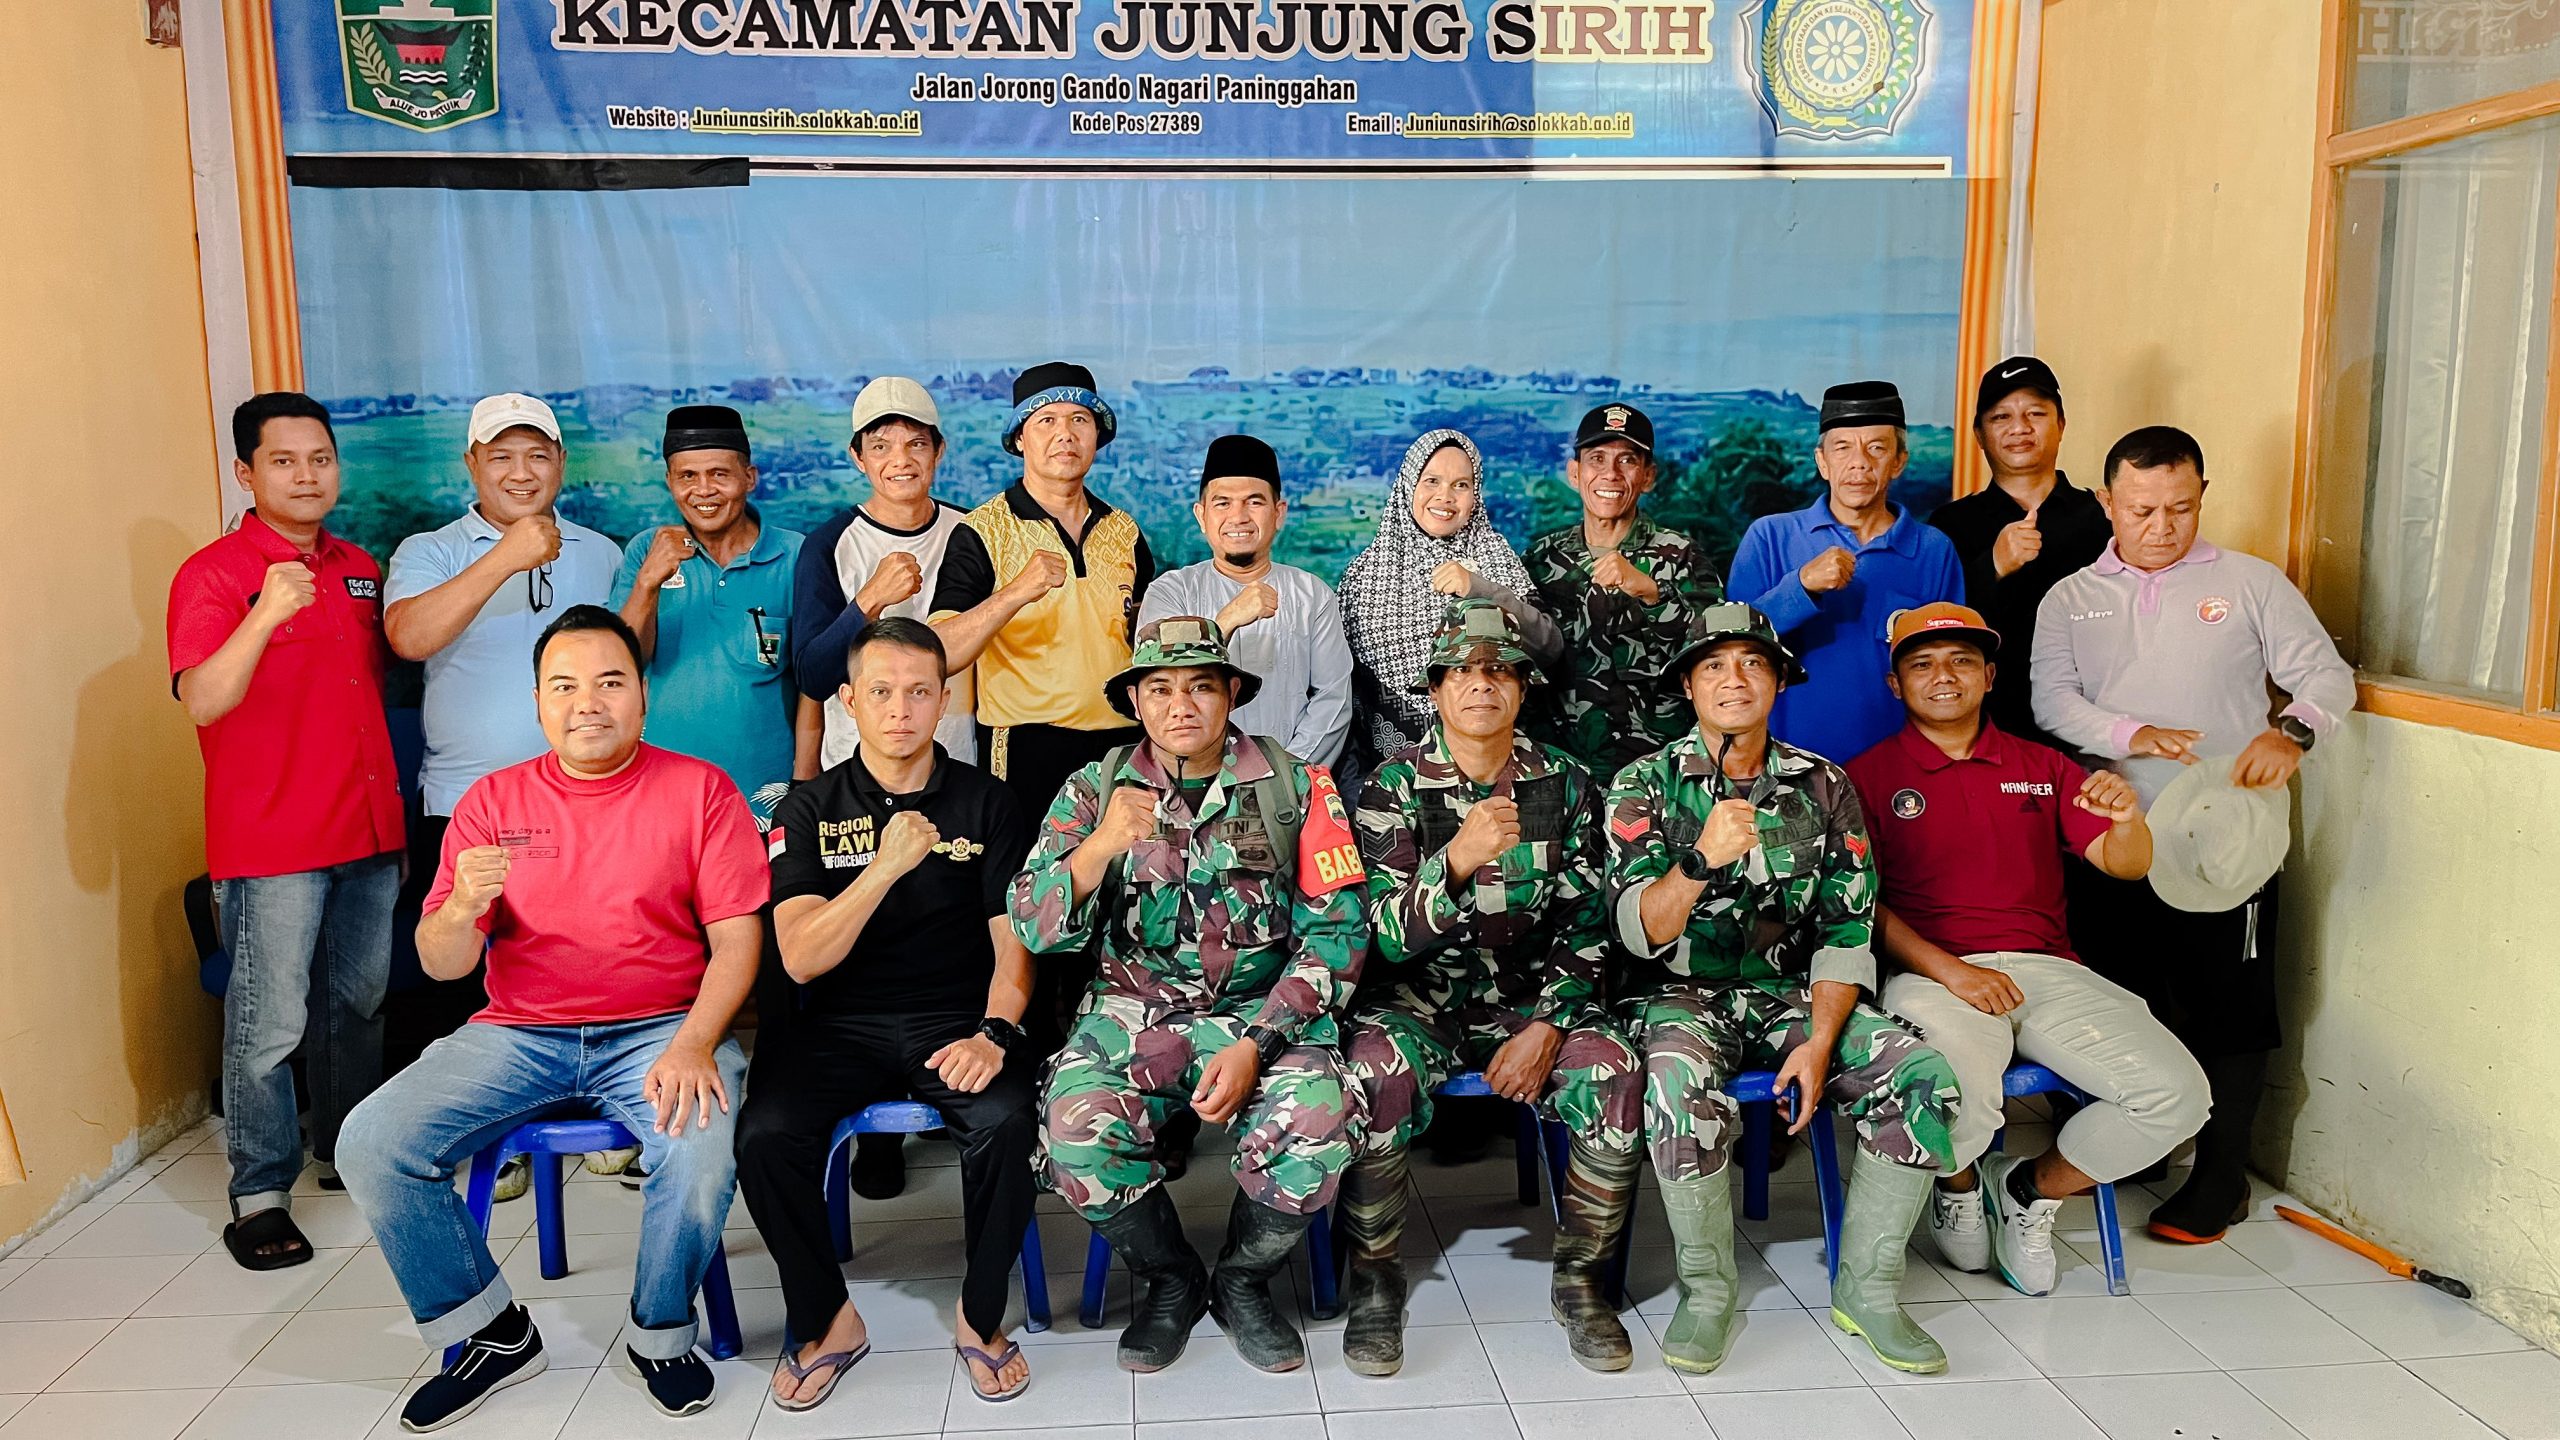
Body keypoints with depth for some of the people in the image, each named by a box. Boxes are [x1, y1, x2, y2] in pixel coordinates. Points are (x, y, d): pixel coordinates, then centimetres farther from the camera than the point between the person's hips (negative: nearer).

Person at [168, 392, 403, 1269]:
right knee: (268, 1023, -3)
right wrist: (267, 614, -36)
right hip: (270, 843, -6)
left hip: (369, 832, 6)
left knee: (359, 1003, 16)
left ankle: (350, 1153, 32)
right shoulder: (214, 573, -8)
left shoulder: (361, 569, 13)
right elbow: (202, 701, -21)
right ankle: (259, 1196, 8)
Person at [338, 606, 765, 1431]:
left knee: (702, 1146, -31)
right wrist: (462, 907, -21)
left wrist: (694, 1046, -21)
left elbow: (736, 940, -5)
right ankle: (492, 1334, 6)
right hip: (518, 1034, 3)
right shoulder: (494, 800, 6)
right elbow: (440, 964, 2)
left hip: (661, 1029, -3)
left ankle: (661, 1334, 0)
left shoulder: (700, 790, 0)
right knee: (370, 1145, -16)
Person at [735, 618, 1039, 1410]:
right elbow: (802, 958, -7)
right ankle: (826, 1321, 1)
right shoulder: (811, 809, 4)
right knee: (765, 1136, -25)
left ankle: (981, 1315, -3)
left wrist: (994, 1032, -17)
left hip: (958, 1018, -1)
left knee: (1005, 1122, -30)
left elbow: (1014, 943, 2)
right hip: (841, 1025, 1)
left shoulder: (986, 803, 5)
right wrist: (887, 865, -20)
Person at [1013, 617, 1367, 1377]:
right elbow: (1036, 930, -4)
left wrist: (1255, 1045, -15)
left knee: (1316, 1127, -29)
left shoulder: (1297, 786, -1)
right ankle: (1169, 1279, 5)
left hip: (1263, 1012, -1)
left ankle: (1243, 1281, 4)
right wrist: (1101, 846, -22)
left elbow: (1335, 931, -4)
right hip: (1134, 1016, 1)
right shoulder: (1096, 788, 3)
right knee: (1076, 1129, -27)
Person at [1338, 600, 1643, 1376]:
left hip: (1536, 997, 2)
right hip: (1423, 996, -2)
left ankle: (1581, 1278, -2)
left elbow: (1587, 927, 2)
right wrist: (1456, 861, -31)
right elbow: (1385, 937, -13)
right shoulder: (1395, 785, -4)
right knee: (1376, 1070, -33)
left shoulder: (1565, 783, 3)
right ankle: (1373, 1278, -9)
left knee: (1616, 1076, -26)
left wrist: (1547, 1027, -12)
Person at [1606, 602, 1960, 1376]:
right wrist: (1700, 861, -33)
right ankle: (1706, 1293, -14)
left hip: (1792, 993, 3)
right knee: (1678, 1080, -35)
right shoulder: (1647, 783, -4)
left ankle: (1866, 1287, -3)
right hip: (1682, 993, -3)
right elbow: (1638, 931, -14)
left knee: (1925, 1076, -19)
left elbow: (1847, 933, 3)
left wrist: (1819, 1042, -11)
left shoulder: (1824, 787, 5)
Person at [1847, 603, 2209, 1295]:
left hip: (2046, 971, 4)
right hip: (1931, 975, -4)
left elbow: (2126, 865, 11)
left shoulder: (2042, 767, 20)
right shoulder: (1870, 777, 7)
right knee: (1959, 1101, -33)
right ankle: (1957, 1184, 8)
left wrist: (2126, 817, -13)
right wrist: (1948, 970, -16)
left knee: (2176, 1093, -17)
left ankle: (2031, 1189, 10)